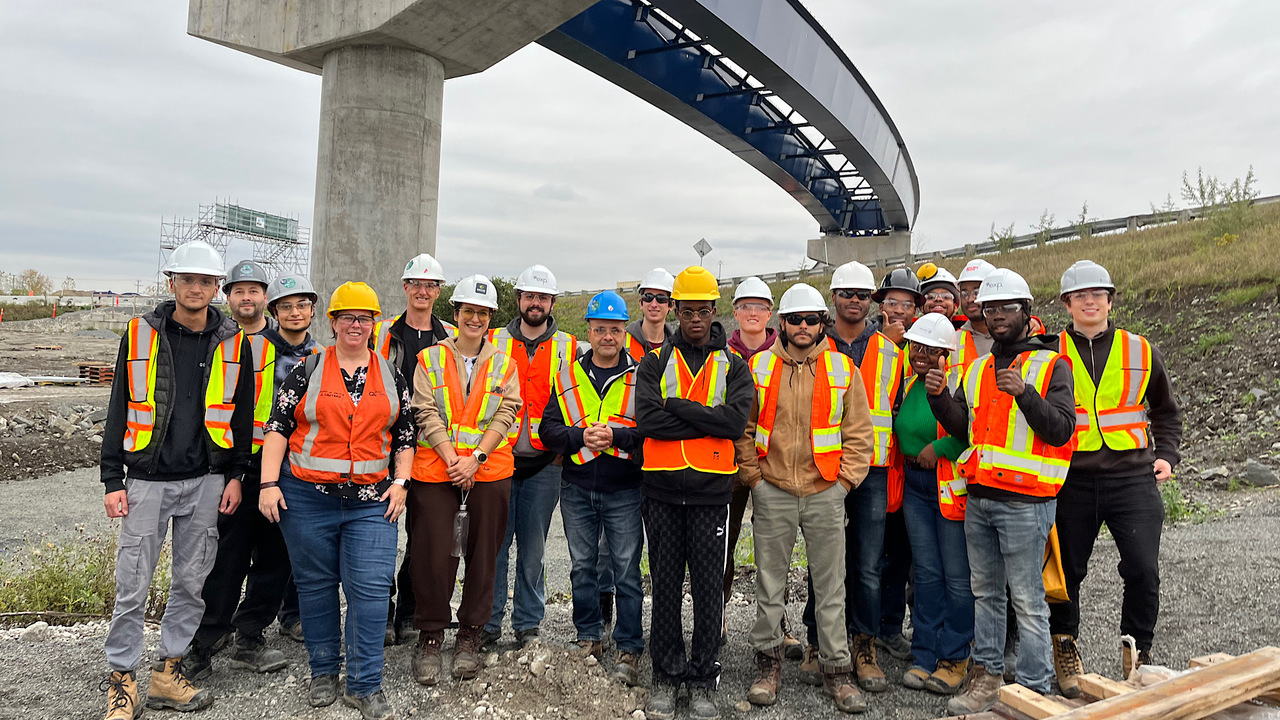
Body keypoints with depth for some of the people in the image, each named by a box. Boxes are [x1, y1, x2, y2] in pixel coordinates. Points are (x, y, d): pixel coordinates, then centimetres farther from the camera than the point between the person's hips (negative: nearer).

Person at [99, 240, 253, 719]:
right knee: (132, 586, 3)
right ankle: (121, 680, 19)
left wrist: (234, 475, 3)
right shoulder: (140, 335, 0)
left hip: (205, 482, 1)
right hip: (147, 480, -1)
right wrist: (113, 480, -1)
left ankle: (168, 673, 23)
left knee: (191, 583, 8)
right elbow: (119, 410, 2)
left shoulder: (233, 343, 3)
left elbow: (242, 414, 7)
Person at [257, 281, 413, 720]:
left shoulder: (390, 375, 9)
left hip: (371, 500, 1)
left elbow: (405, 432, 12)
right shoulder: (308, 369, 3)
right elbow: (278, 425, 0)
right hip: (308, 497, 0)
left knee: (371, 587, -4)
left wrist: (400, 481, 2)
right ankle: (323, 672, 28)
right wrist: (269, 483, -7)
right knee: (315, 584, 10)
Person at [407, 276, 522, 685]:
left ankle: (469, 637, 22)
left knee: (483, 555, 6)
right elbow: (427, 414, -2)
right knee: (434, 554, -1)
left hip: (489, 473, 1)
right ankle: (430, 637, 16)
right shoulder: (431, 359, 6)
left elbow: (505, 415, -1)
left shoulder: (504, 365, 8)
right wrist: (452, 460, -14)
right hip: (435, 470, -1)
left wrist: (475, 458, -14)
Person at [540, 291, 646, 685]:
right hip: (577, 490, 3)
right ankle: (589, 637, 30)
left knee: (626, 571, 3)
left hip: (624, 492, -3)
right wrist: (581, 435, -14)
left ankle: (629, 648, 16)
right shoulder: (568, 376, 7)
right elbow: (549, 429, 2)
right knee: (583, 567, 14)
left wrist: (616, 436, -20)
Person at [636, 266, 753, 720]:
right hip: (662, 489, 1)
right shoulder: (655, 363, 5)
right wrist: (707, 420, -14)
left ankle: (704, 680, 22)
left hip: (711, 492, 0)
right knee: (665, 586, 10)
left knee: (708, 587, 7)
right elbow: (648, 419, -11)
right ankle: (666, 675, 25)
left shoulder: (733, 367, 5)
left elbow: (736, 421, -13)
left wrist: (678, 406, -14)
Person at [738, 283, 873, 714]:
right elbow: (743, 430, 6)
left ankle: (837, 670, 21)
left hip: (825, 493, 0)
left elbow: (859, 433, 5)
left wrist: (844, 481, -1)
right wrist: (754, 477, -1)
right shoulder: (759, 367, 2)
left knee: (831, 587, 7)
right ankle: (769, 663, 25)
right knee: (770, 583, 9)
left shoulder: (843, 369, 2)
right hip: (772, 492, 0)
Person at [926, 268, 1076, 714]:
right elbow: (962, 427, 13)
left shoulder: (1050, 364, -3)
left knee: (1027, 599, -1)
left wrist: (1024, 393, -24)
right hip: (978, 498, 6)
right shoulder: (978, 368, 15)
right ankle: (986, 677, 26)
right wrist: (939, 396, -3)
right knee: (985, 592, 14)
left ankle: (1034, 690, 10)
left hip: (1024, 501, -6)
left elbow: (1062, 430, -11)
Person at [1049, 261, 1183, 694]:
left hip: (1132, 478, 1)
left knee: (1143, 570, -6)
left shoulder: (1139, 350, 8)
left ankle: (1136, 652, 17)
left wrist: (1166, 455, 8)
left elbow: (1166, 411, 20)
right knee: (1068, 569, 8)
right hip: (1072, 479, -1)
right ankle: (1064, 648, 27)